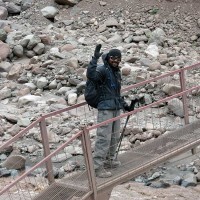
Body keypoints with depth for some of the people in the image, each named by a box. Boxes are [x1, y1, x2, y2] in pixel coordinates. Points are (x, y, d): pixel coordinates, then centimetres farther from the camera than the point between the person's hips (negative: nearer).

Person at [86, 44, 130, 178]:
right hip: (106, 108, -9)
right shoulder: (103, 70, -9)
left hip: (116, 108, 9)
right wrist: (95, 58, -35)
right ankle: (98, 166, -10)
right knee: (104, 137, -11)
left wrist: (123, 104, 28)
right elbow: (91, 75, -32)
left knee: (115, 136, 15)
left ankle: (109, 160, 29)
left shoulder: (117, 72, 17)